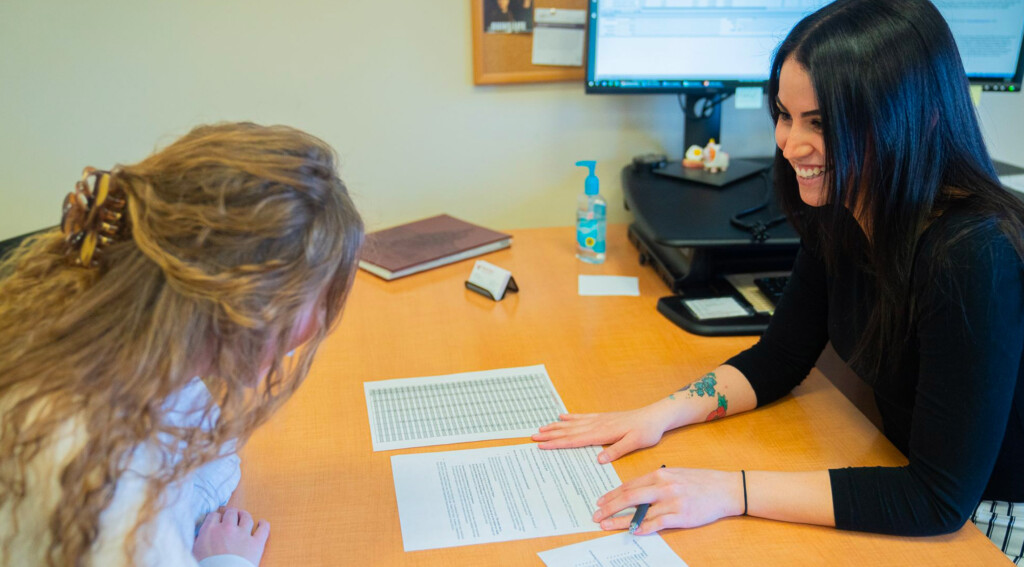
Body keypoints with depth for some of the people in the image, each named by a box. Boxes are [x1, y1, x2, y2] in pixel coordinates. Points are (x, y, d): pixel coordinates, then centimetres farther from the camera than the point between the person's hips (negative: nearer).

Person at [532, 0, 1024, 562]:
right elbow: (778, 358, 3)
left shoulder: (974, 258, -30)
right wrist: (661, 414, -11)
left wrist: (732, 492, -32)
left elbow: (940, 498, -28)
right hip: (910, 474, 6)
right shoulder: (835, 215, -7)